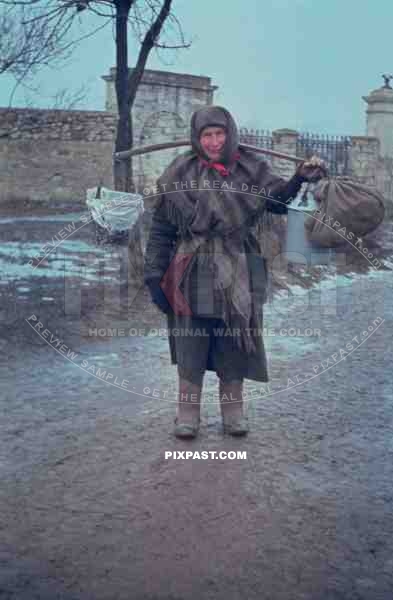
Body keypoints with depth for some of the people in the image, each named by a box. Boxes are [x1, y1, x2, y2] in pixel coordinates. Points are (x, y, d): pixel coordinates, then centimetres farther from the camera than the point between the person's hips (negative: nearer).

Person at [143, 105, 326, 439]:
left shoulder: (249, 168, 2)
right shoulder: (180, 174, -1)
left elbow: (278, 200, 1)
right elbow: (161, 229, 0)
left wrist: (299, 179, -18)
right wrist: (154, 274, -4)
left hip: (237, 274, 1)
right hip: (193, 275, -1)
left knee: (234, 342, 10)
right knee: (190, 344, 6)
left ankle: (233, 411, 28)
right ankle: (188, 413, 22)